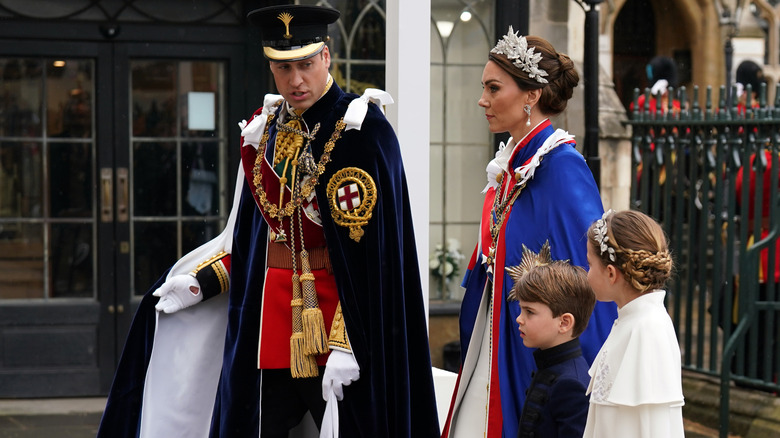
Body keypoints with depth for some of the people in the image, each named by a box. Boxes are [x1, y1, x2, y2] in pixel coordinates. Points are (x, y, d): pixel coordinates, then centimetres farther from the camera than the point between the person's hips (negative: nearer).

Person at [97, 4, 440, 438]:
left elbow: (370, 252, -17)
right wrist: (200, 282, 8)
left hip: (336, 317, -6)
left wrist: (345, 346, -21)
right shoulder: (263, 129, 8)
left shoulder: (362, 130, -12)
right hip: (267, 317, 6)